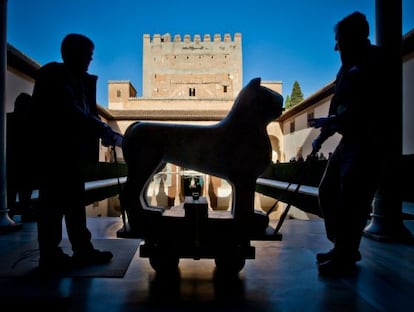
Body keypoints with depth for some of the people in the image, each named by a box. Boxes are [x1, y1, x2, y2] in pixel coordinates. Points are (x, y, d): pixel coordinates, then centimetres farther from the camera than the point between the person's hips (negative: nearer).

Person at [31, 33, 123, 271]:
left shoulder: (81, 80, 17)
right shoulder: (53, 75, -8)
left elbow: (85, 113, 10)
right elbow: (71, 113, -22)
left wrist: (107, 133, -8)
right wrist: (107, 133, -24)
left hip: (71, 150, 8)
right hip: (53, 150, -8)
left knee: (75, 201, 9)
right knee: (54, 202, -3)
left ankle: (82, 249, 17)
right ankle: (50, 255, 7)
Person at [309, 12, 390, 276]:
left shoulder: (374, 60, -5)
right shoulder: (350, 66, 20)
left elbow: (371, 105, -19)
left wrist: (334, 120, -18)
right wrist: (322, 137, 14)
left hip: (370, 141, -9)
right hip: (351, 139, 9)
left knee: (352, 201, -9)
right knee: (329, 192, 10)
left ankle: (345, 258, 4)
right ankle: (343, 248, 22)